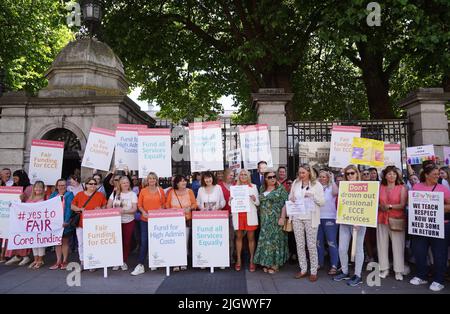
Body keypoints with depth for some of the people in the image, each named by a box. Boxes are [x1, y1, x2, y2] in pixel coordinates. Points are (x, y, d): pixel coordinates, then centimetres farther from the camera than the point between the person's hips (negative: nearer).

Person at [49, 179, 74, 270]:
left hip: (65, 222, -4)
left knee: (65, 242, 5)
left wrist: (66, 221, -19)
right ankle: (58, 261, 16)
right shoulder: (53, 195, 12)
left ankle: (64, 261, 13)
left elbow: (69, 208, -10)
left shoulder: (69, 195, -1)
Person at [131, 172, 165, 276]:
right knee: (144, 242, -2)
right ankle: (140, 265, 3)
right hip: (145, 220, 0)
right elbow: (139, 205, 4)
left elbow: (164, 204, 7)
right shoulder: (143, 191, 2)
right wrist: (143, 212, -13)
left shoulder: (160, 190, 3)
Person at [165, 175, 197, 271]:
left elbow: (195, 204, 7)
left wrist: (190, 207, -12)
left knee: (185, 241, 1)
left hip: (187, 219, 1)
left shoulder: (189, 191, 4)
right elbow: (167, 205, 9)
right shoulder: (171, 192, 4)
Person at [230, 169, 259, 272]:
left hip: (250, 214, -1)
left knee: (251, 237, 1)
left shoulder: (253, 186, 10)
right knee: (239, 237, 4)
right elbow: (231, 203, 13)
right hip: (237, 214, 1)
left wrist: (254, 199, -12)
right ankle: (238, 260, 13)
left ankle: (252, 261, 10)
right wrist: (230, 200, -9)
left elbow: (258, 203, 9)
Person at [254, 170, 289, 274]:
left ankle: (275, 264, 10)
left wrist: (282, 217, -15)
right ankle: (266, 262, 17)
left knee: (275, 239, -1)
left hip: (276, 219, -4)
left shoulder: (280, 189, -3)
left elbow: (285, 204, -8)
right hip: (265, 220, 4)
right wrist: (261, 217, 8)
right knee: (265, 240, 6)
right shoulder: (262, 189, 11)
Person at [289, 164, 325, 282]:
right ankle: (303, 269, 21)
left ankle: (314, 271, 15)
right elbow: (290, 198, 15)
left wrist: (312, 195, -20)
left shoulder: (316, 184, -2)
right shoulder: (295, 183, 6)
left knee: (312, 245, 2)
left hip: (311, 218, -3)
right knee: (300, 244, 9)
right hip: (297, 217, 3)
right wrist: (291, 200, -7)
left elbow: (322, 202, -5)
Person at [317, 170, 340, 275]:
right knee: (319, 242, 13)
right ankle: (320, 262, 26)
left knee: (332, 242, -3)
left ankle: (334, 266, 4)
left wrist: (332, 180, -21)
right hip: (318, 218, 5)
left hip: (330, 218, -5)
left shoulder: (331, 187, -2)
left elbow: (336, 192, -25)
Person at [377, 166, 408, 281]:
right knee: (382, 244, 5)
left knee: (398, 245, -2)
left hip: (396, 220, -2)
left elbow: (403, 205, -6)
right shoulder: (380, 188, 9)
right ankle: (384, 269, 16)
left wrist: (389, 206, -17)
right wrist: (380, 206, -13)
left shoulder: (402, 188, 2)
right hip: (382, 219, 2)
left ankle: (398, 271, 10)